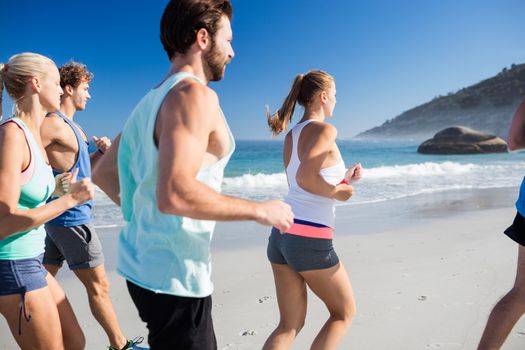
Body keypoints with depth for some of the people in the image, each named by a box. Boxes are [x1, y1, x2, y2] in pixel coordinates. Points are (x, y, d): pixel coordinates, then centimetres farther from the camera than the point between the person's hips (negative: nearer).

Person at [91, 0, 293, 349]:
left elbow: (102, 173, 17)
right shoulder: (194, 95, -18)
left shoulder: (151, 100, 10)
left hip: (141, 264, 10)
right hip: (173, 276, -9)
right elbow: (173, 194, -31)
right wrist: (259, 210, -20)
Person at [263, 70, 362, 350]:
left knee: (290, 325, 17)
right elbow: (305, 179, -24)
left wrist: (343, 180, 18)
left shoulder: (291, 136, 13)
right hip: (310, 241, -7)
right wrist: (339, 193, -8)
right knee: (344, 313, 18)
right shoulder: (324, 129, -11)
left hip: (281, 235, 7)